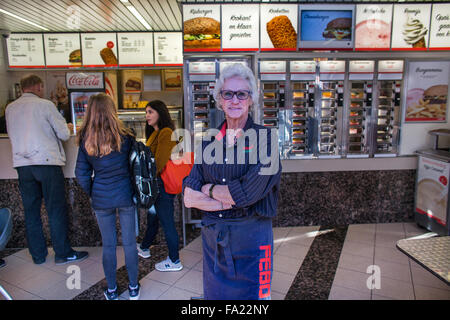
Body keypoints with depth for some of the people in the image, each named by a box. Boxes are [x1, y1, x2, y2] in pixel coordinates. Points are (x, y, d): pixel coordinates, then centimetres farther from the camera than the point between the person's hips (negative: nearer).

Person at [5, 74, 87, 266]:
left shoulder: (10, 108, 10)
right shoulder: (45, 105, -6)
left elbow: (12, 134, 21)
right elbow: (64, 135, -7)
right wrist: (68, 128, 15)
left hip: (22, 165, 5)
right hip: (47, 162, -5)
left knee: (31, 211, 12)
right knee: (56, 209, 2)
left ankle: (37, 255, 21)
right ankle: (63, 253, 9)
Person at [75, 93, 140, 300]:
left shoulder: (85, 140, -5)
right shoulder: (125, 137, -8)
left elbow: (81, 173, -1)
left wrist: (92, 193, 12)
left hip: (101, 198, 1)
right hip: (125, 195, -1)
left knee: (108, 245, 13)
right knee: (129, 242, 11)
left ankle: (111, 291, 28)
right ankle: (133, 288, 26)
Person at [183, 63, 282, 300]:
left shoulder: (264, 139, -8)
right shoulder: (209, 141, 3)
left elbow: (248, 193, -20)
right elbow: (189, 198, -4)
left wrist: (209, 189, -7)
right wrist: (228, 201, -16)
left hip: (251, 239, -4)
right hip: (212, 238, 4)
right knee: (214, 295, 19)